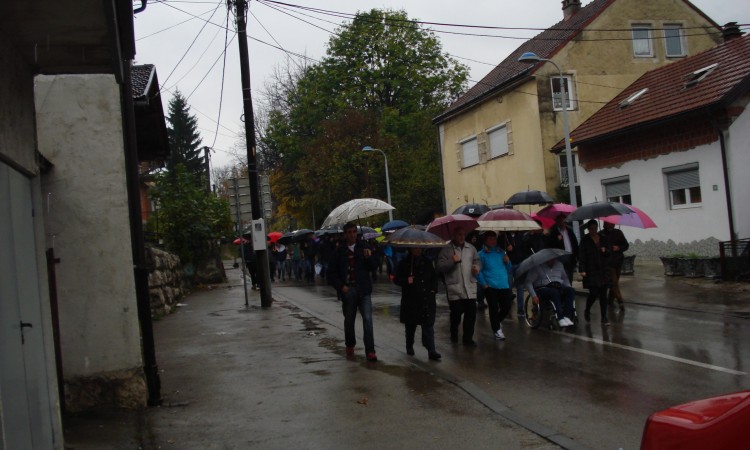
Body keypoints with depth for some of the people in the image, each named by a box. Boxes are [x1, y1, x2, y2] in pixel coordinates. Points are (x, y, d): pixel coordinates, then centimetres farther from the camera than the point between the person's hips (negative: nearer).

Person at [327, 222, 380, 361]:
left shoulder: (363, 248, 4)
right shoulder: (339, 252, 2)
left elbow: (373, 266, 1)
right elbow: (331, 272, 4)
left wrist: (369, 257, -19)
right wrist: (341, 286, -8)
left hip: (363, 290, 0)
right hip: (348, 291, 1)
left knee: (367, 319, -11)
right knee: (349, 320, 13)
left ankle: (370, 351, -8)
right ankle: (350, 345, 35)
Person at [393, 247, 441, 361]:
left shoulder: (427, 263, 9)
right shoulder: (404, 264, 0)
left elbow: (434, 277, 19)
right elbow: (396, 279, 2)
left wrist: (433, 289, 5)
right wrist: (406, 281, -18)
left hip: (427, 300, 1)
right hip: (411, 300, -1)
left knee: (428, 325, -8)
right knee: (410, 325, 12)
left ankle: (431, 351, -11)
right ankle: (409, 346, 34)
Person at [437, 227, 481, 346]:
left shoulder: (471, 248, 11)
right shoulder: (446, 250, -1)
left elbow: (477, 261, 20)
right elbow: (440, 267, -7)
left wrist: (477, 267, -2)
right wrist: (453, 261, -19)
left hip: (470, 288, 3)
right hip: (454, 288, -3)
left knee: (471, 313, 0)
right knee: (456, 313, 1)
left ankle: (468, 338, 12)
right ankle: (454, 335, 26)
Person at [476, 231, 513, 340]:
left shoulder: (501, 252, 11)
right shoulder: (482, 254, -2)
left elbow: (508, 269, 18)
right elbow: (478, 271, -6)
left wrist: (507, 262, -2)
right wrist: (484, 284, -11)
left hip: (504, 286, 4)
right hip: (490, 287, -4)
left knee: (507, 306, 5)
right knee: (494, 309, -2)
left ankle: (498, 321, 33)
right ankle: (496, 330, 14)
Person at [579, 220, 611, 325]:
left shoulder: (603, 239, 11)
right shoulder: (585, 240, -1)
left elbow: (608, 255, 17)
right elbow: (581, 256, -7)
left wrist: (605, 251, -7)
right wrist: (582, 270, -15)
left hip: (603, 271, 4)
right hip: (591, 271, -4)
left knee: (603, 294, 1)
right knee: (594, 293, -6)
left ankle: (604, 317, 6)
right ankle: (587, 311, 21)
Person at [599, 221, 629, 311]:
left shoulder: (618, 232, 8)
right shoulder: (601, 234, -1)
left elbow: (626, 245, 8)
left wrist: (619, 248, -10)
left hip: (618, 261, 4)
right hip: (608, 262, -4)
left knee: (615, 282, 10)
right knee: (614, 282, -9)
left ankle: (610, 299, 24)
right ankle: (620, 302, -11)